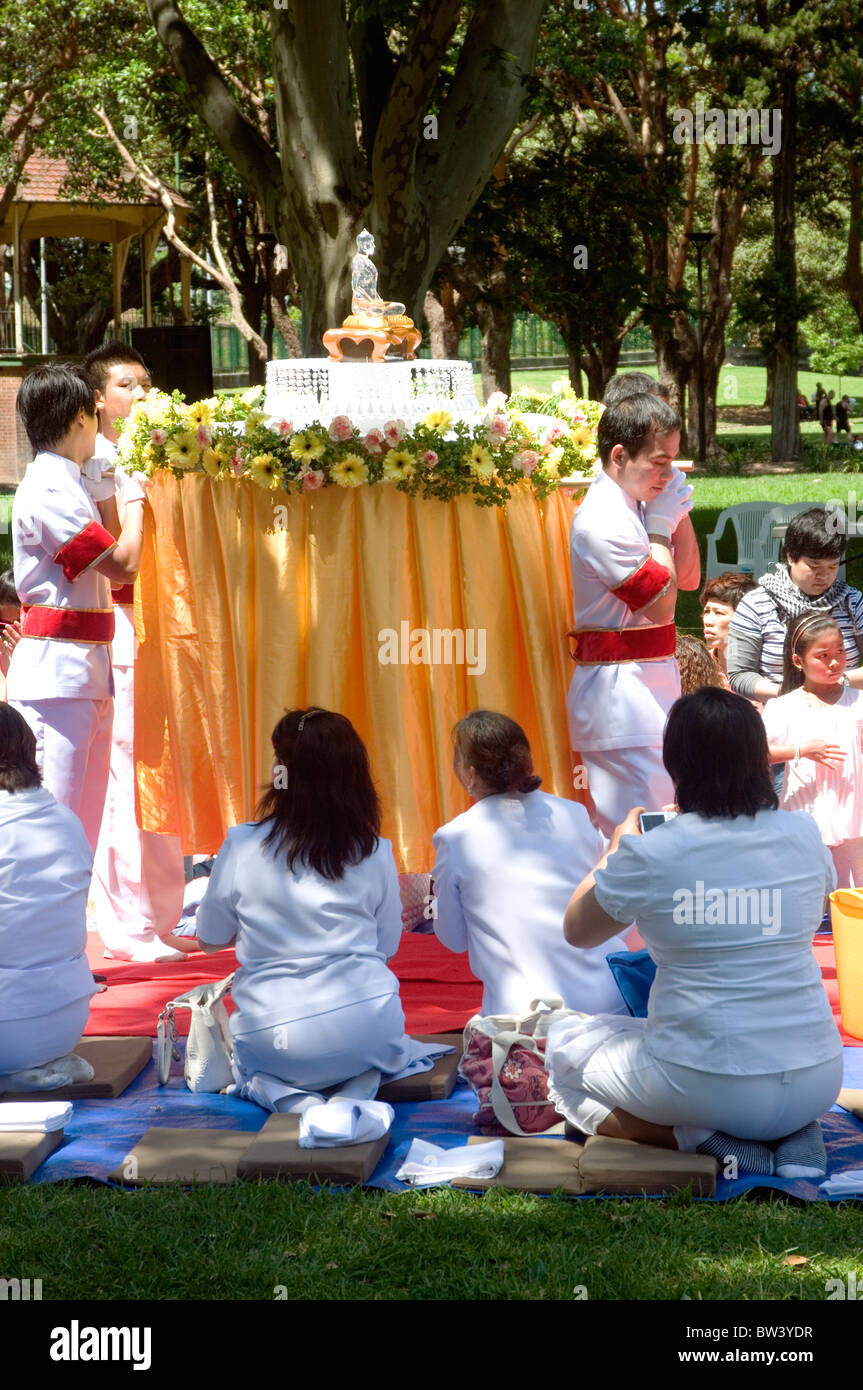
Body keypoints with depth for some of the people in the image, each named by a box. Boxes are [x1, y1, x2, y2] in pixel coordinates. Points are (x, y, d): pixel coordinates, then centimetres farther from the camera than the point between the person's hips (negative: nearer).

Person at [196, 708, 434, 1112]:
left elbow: (209, 940, 8)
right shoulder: (374, 853, -2)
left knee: (243, 1066, 34)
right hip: (366, 1028, 1)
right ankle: (360, 1084, 4)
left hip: (273, 1043, -1)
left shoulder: (241, 846, -6)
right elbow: (386, 947, 9)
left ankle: (289, 1098, -1)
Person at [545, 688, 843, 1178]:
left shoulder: (648, 854, -11)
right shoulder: (803, 836, -2)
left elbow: (577, 931, 7)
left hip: (705, 1085, -4)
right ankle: (793, 1134, 7)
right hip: (815, 1086, 4)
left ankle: (701, 1138, -1)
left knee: (563, 1046, 20)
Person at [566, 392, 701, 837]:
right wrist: (660, 526, -9)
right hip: (618, 687, -10)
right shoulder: (602, 521, -18)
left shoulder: (636, 507, 11)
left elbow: (689, 578, 18)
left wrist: (680, 514, 4)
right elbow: (662, 604, -18)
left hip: (651, 676, 10)